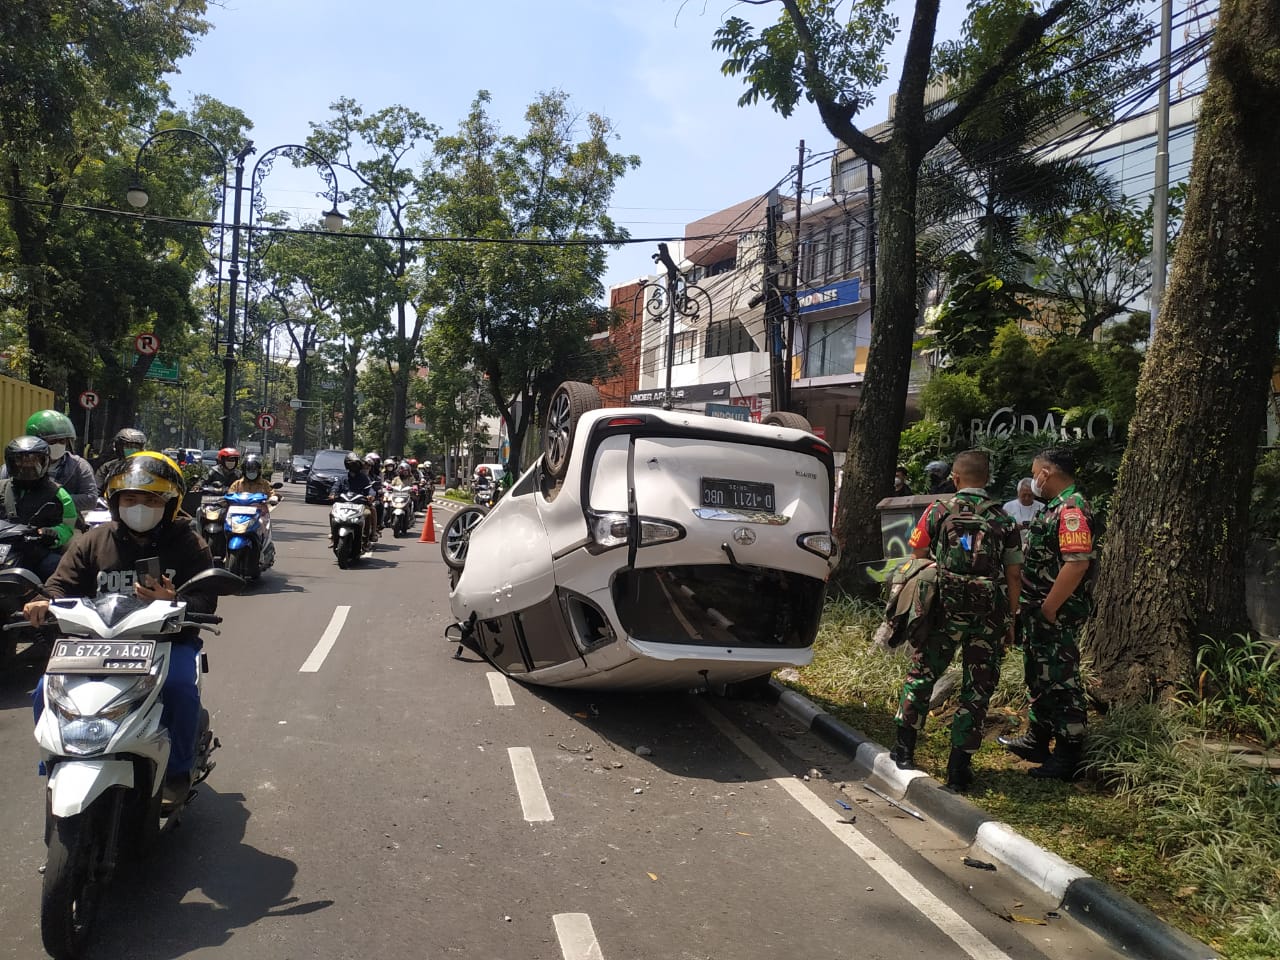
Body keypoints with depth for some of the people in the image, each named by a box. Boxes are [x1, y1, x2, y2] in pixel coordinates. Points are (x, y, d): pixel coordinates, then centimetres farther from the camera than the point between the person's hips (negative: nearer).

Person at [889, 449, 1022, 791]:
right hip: (990, 618, 1)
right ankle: (960, 768, 10)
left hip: (945, 610, -1)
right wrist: (1010, 618, 11)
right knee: (977, 690, 8)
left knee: (921, 676, 14)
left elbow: (918, 558, 5)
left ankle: (904, 750, 15)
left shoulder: (938, 511, 1)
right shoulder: (1004, 520, 6)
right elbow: (1014, 574, 4)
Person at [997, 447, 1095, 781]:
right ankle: (1037, 740, 34)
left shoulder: (1072, 509, -19)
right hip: (1038, 612, 11)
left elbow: (1077, 564, -27)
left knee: (1061, 682, -2)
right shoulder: (1053, 507, 14)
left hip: (1057, 615, -11)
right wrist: (1032, 608, 17)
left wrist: (1048, 609, -23)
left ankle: (1068, 758, 6)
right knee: (1039, 677, 20)